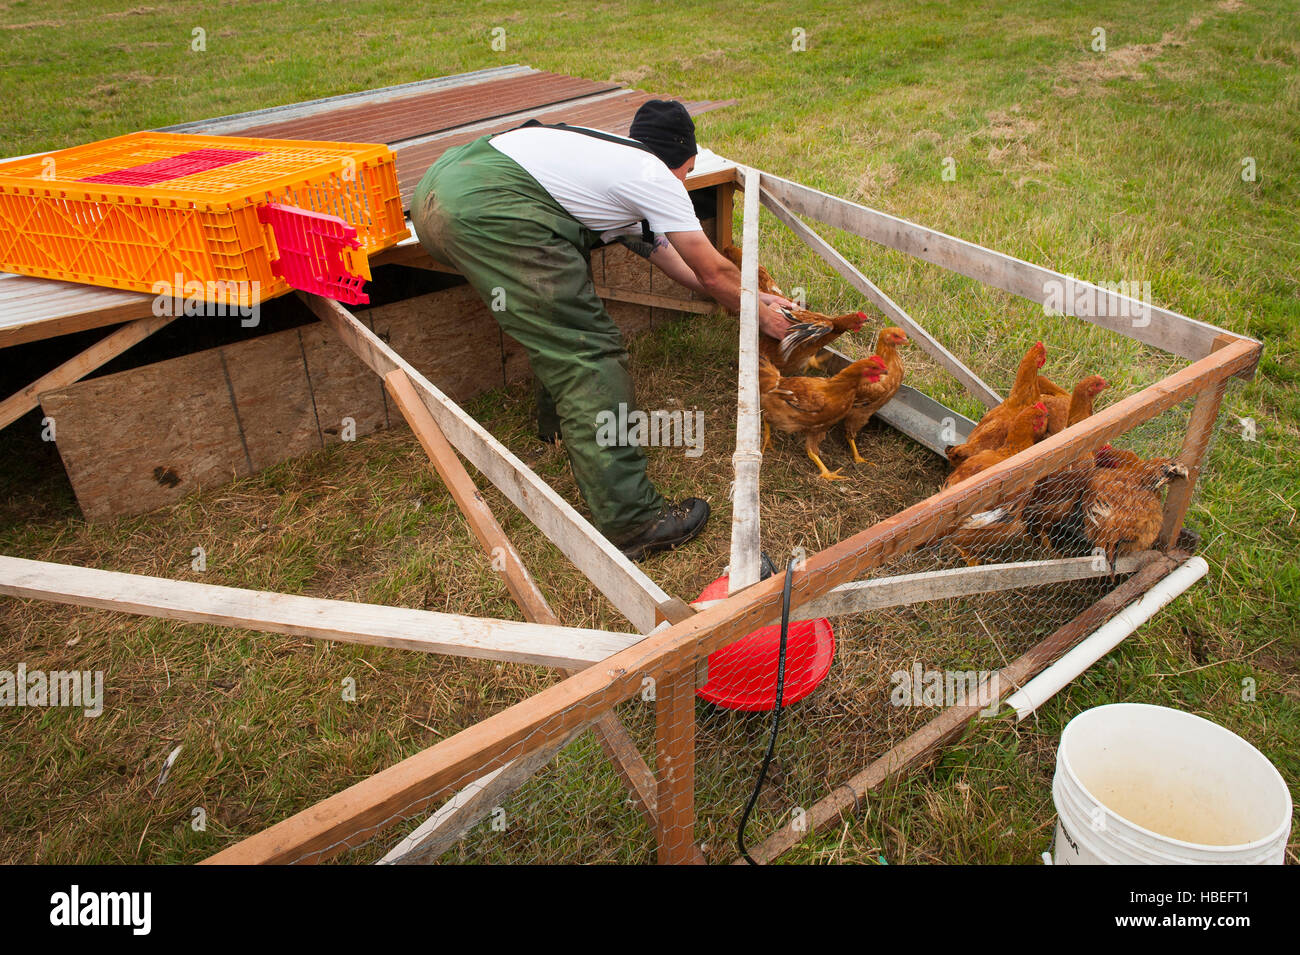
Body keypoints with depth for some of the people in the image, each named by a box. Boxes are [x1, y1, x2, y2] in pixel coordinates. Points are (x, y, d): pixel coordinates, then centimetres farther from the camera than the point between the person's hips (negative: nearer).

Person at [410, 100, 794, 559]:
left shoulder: (610, 158, 34)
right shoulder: (656, 177, 9)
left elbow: (660, 250, 42)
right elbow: (714, 274, 14)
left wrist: (751, 296, 49)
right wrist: (763, 315, 33)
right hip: (487, 210, -10)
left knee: (560, 312, 27)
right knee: (588, 351, -9)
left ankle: (559, 422, 42)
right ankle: (630, 521, -9)